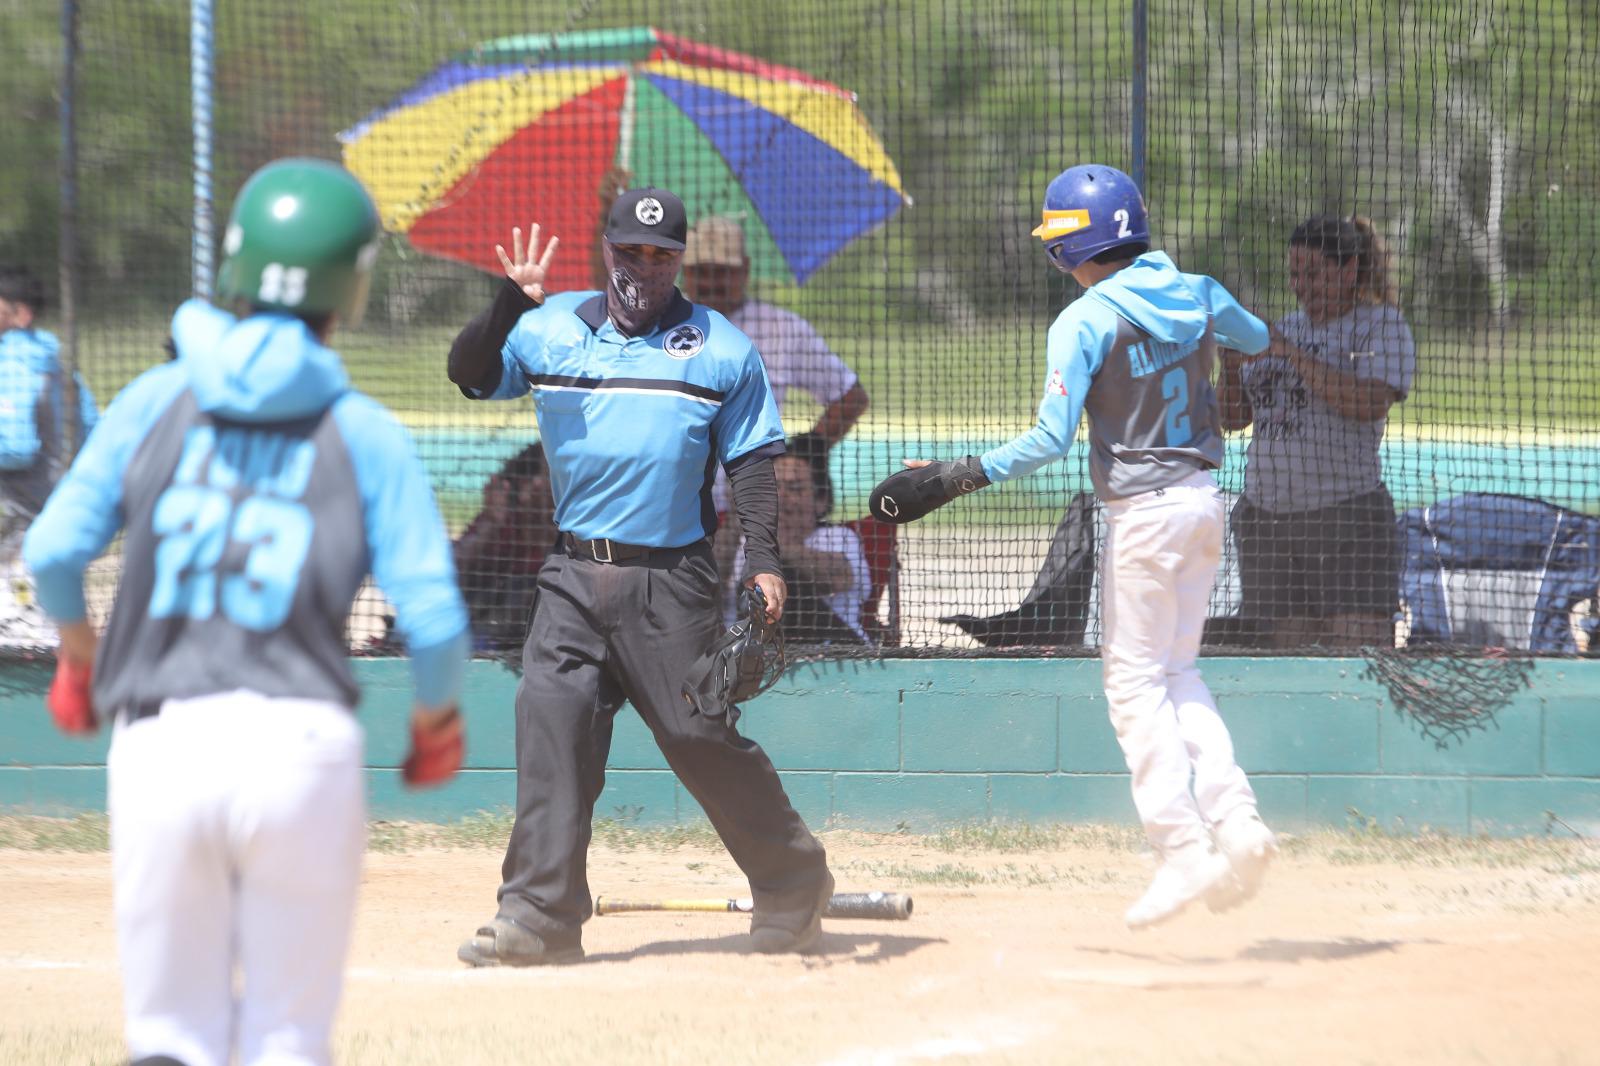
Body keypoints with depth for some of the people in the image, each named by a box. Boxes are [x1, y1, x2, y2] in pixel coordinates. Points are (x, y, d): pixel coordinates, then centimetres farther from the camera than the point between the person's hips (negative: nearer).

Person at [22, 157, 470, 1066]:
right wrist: (436, 720, 16)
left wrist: (78, 651, 20)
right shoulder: (365, 434, 2)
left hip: (159, 745, 1)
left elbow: (54, 549, 0)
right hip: (303, 745, -1)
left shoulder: (156, 402, 7)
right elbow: (434, 617, -4)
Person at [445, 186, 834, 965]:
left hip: (670, 579, -2)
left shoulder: (722, 350, 5)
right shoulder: (550, 331, 10)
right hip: (574, 576, 3)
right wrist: (511, 303, -18)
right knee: (550, 719, -9)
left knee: (700, 734, -4)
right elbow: (470, 372, -2)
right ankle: (541, 916, -8)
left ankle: (793, 883, 13)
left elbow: (752, 460, 4)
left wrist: (762, 557, -8)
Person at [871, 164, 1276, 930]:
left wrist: (955, 479, -17)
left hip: (1143, 514, -7)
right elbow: (1258, 340, 26)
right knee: (1176, 673, 16)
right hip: (1202, 500, 7)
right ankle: (1235, 822, 2)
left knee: (1135, 682, 0)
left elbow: (1051, 439, -20)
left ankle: (1183, 850, -6)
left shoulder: (1084, 322, -14)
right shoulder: (1196, 295, 5)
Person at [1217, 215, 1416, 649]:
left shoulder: (1381, 325, 0)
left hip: (1345, 518, -6)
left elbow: (1371, 403, -17)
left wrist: (1291, 354, -17)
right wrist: (1230, 365, -3)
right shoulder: (1284, 329, 18)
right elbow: (1232, 418, 17)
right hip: (1265, 517, 6)